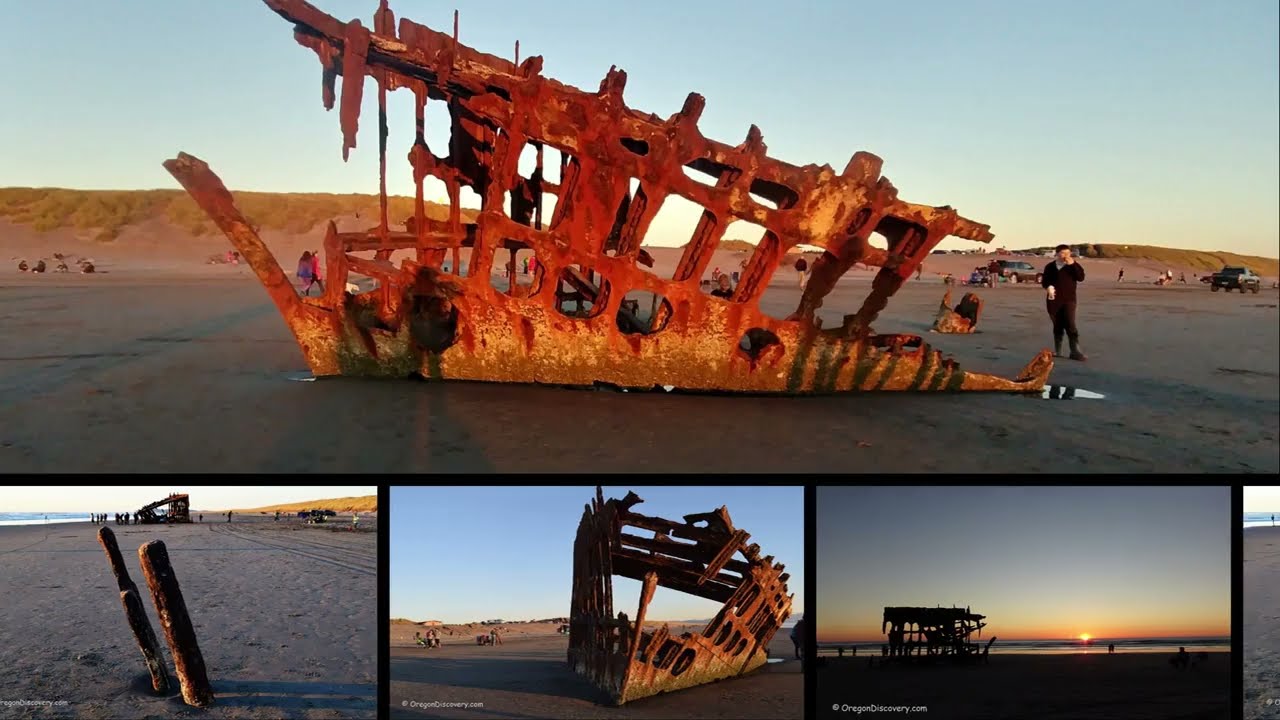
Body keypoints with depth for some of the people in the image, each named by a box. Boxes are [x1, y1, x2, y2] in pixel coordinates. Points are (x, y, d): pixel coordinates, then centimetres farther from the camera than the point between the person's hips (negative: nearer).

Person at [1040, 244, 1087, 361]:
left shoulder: (1073, 266, 2)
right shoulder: (1050, 267, 6)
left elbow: (1081, 278, -13)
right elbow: (1044, 281, 12)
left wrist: (1073, 264, -21)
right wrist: (1048, 287, -11)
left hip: (1068, 300, -2)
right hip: (1054, 300, 2)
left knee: (1070, 325, -14)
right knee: (1057, 327, 10)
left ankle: (1075, 352, -15)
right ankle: (1057, 351, 20)